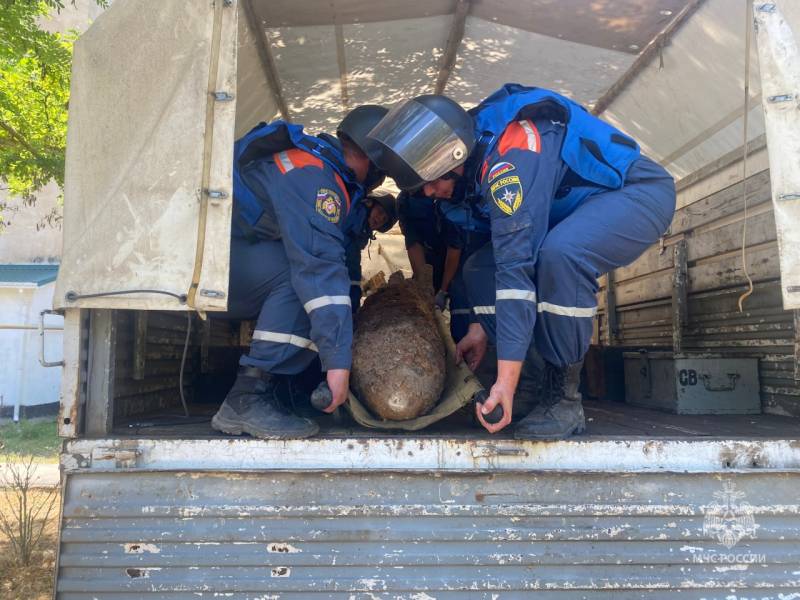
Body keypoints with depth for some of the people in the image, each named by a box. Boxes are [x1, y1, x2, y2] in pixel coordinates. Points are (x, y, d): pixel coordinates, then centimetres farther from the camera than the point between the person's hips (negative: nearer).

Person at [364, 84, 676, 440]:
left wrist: (506, 380, -39)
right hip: (577, 206, 9)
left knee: (559, 256, -38)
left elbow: (517, 266, -38)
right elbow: (501, 252, 7)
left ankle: (563, 399, -20)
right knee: (480, 268, -5)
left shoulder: (508, 158, -32)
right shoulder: (475, 159, -4)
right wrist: (480, 327, 5)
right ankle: (535, 383, 0)